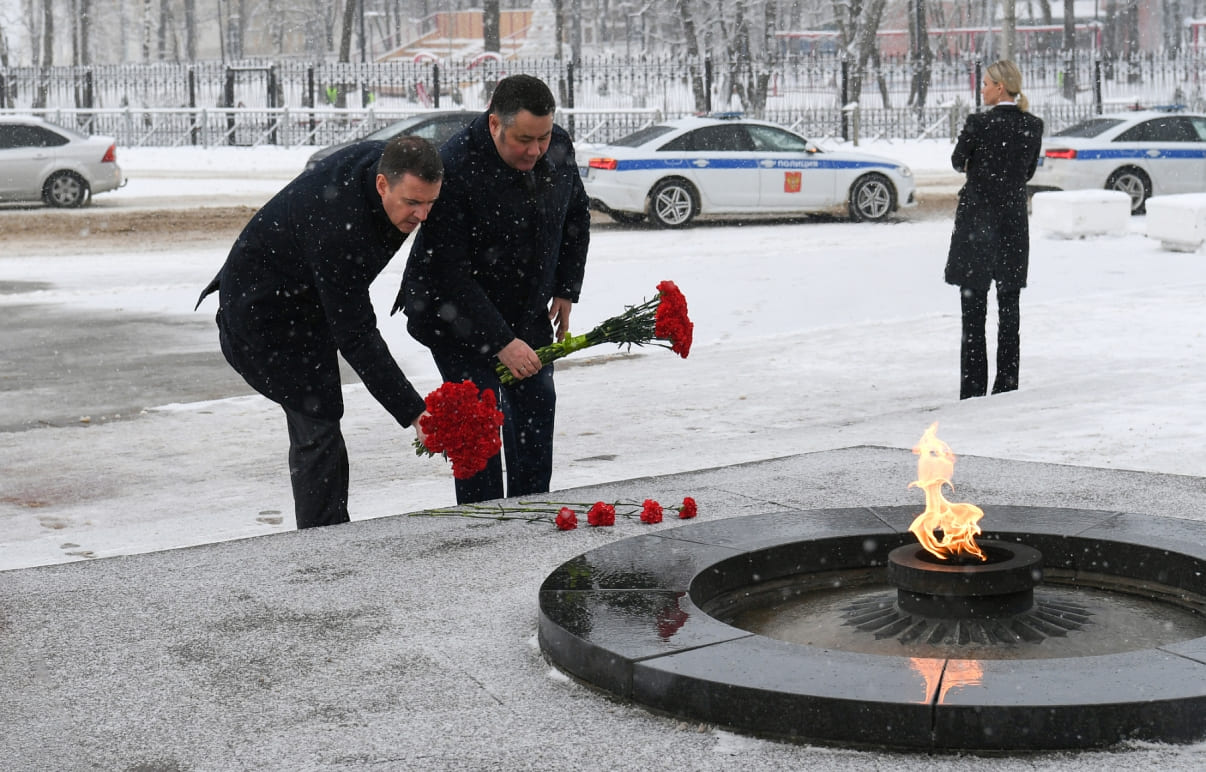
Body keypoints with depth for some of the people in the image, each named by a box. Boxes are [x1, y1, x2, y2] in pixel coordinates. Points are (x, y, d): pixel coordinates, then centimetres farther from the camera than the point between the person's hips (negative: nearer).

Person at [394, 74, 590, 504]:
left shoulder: (558, 147, -9)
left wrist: (566, 290, 8)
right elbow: (450, 273, -28)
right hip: (458, 318, -6)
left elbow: (577, 215, 12)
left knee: (537, 408, 10)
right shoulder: (455, 168, -30)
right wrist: (501, 342, -29)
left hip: (528, 312, 7)